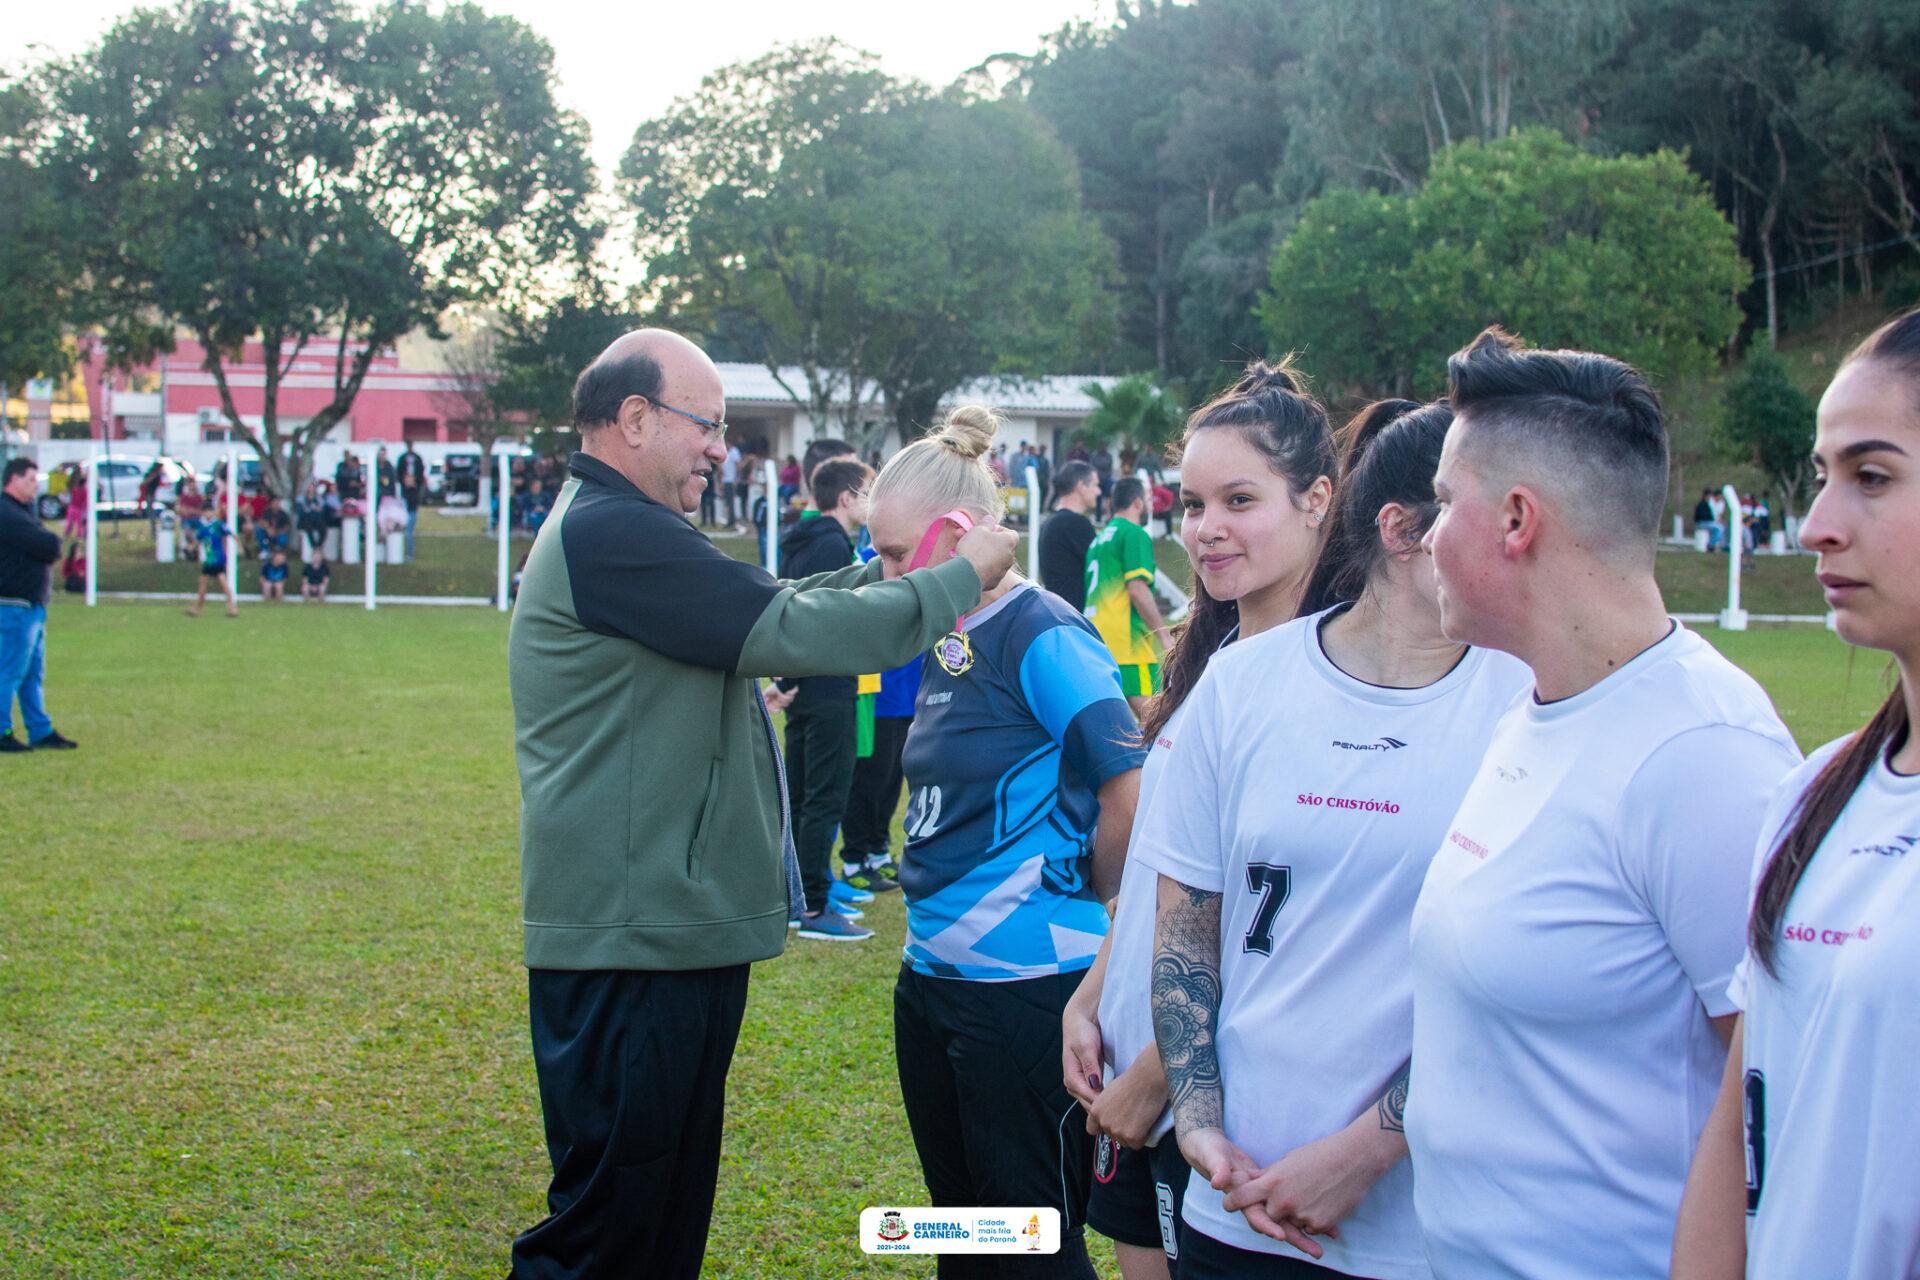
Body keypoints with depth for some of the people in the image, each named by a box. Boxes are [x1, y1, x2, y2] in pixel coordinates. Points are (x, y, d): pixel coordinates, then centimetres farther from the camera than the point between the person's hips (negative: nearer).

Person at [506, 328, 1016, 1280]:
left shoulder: (616, 532, 19)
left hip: (668, 931, 11)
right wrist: (960, 577, -8)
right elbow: (792, 633, -20)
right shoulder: (610, 534, -17)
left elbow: (762, 613, 23)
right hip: (631, 949, -11)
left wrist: (887, 568, 12)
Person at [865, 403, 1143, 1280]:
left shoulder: (1044, 638, -16)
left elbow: (1133, 794, -19)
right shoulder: (947, 640, 11)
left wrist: (1084, 897, -6)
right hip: (933, 972, 9)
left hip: (1025, 985, -9)